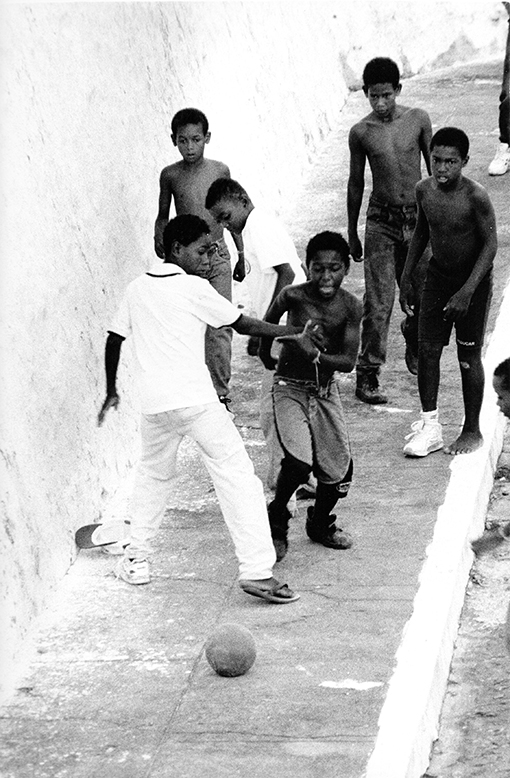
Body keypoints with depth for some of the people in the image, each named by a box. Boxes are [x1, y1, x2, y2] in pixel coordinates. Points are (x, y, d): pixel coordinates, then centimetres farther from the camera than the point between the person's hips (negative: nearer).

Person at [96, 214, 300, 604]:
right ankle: (257, 569, -10)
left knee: (154, 475, 26)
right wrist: (293, 331, 10)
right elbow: (242, 324, 0)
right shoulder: (195, 289, -3)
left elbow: (114, 339, 15)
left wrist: (111, 391, 26)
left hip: (154, 404, 6)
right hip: (196, 400, -6)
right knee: (238, 475, -3)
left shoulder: (137, 288, 12)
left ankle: (136, 558, 28)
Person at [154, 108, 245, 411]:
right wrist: (159, 239, -7)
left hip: (217, 255, 0)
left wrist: (241, 255, 14)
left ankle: (221, 394, 2)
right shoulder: (170, 175, 0)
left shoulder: (220, 170, 3)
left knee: (220, 327, -5)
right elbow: (163, 216, 11)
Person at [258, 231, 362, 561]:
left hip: (326, 391, 3)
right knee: (298, 462, -20)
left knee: (339, 466, 5)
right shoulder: (293, 296, -16)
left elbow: (349, 361, -17)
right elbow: (269, 321, 7)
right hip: (289, 388, -3)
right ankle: (276, 522, 6)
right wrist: (265, 351, 19)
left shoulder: (351, 307, -12)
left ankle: (320, 524, 32)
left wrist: (315, 354, -32)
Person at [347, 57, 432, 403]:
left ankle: (414, 347, 39)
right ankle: (368, 375, -1)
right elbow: (356, 184, 6)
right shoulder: (360, 133, -4)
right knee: (378, 302, -8)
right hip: (381, 222, -2)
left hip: (418, 218, 2)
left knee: (423, 295, 10)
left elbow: (435, 168, 8)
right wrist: (352, 234, 11)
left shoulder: (418, 119, -2)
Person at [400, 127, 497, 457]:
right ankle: (429, 425, 9)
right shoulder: (424, 190, -7)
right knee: (427, 349, 0)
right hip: (438, 275, 5)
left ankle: (472, 431, 16)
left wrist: (467, 292, -23)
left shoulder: (476, 196, -23)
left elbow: (491, 245, -19)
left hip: (473, 280, -5)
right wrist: (406, 278, 11)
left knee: (469, 356, 3)